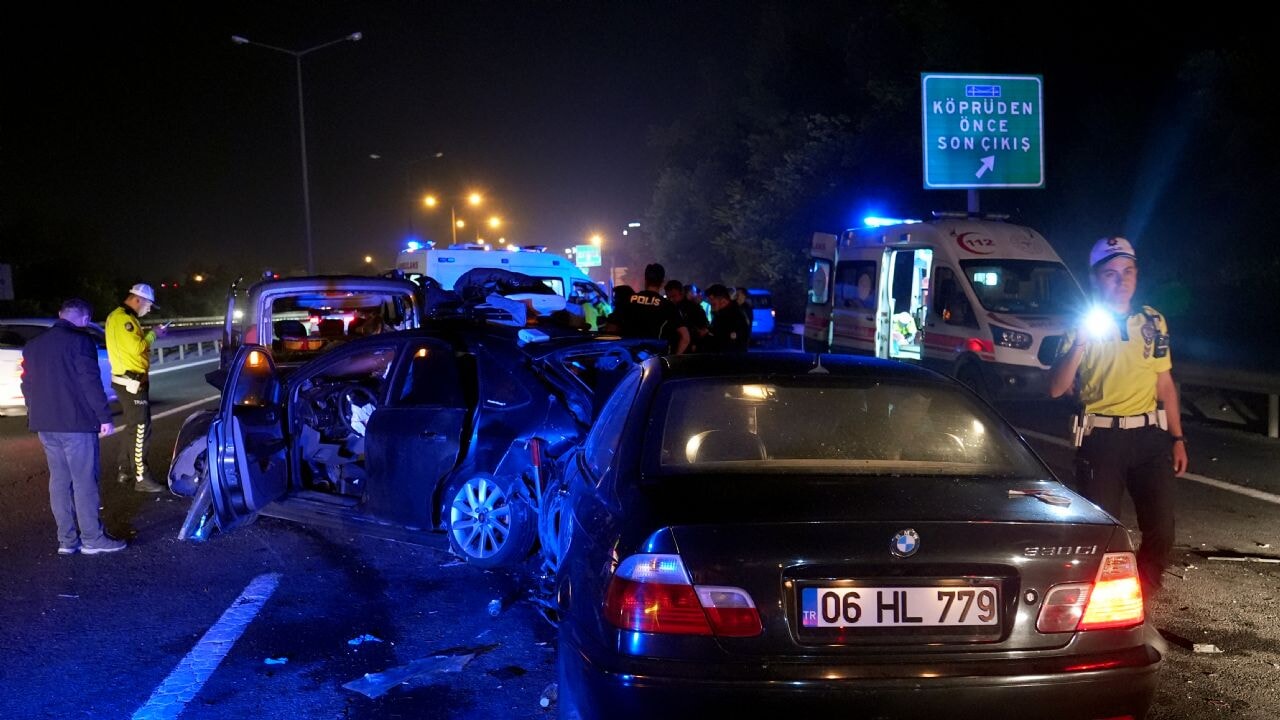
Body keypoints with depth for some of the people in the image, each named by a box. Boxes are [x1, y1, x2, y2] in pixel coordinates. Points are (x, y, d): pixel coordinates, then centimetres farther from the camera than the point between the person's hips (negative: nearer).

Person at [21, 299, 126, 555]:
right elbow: (91, 382, -15)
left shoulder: (33, 345, 14)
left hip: (45, 424, 7)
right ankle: (92, 539, 1)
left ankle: (67, 540, 14)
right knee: (85, 481, -2)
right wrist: (104, 416, -10)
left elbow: (27, 385, 18)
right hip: (76, 423, -7)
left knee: (59, 481, 11)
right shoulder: (80, 341, -11)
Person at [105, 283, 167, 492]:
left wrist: (149, 335, 4)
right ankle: (141, 478, -6)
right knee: (140, 429, -8)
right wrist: (153, 334, -11)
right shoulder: (122, 318, -17)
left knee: (133, 427, 19)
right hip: (132, 381, -11)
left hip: (129, 380, 11)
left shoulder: (122, 317, 17)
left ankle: (124, 470, 27)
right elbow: (136, 348, -24)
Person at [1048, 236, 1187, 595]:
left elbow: (1165, 384, 15)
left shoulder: (1153, 321, 9)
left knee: (1161, 528, 2)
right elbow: (1056, 389, -10)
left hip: (1150, 435, 3)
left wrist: (1177, 438, 12)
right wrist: (1079, 345, -23)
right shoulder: (1083, 325, -1)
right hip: (1101, 439, -3)